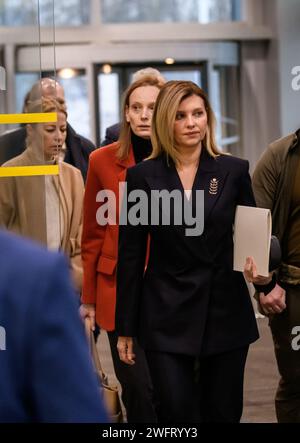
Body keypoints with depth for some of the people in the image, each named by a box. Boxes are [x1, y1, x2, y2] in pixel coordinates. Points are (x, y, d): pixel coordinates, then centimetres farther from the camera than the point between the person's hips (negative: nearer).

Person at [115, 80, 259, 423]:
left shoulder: (234, 170, 2)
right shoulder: (143, 176, -1)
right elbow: (130, 256, 1)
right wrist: (125, 329, 1)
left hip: (226, 313, 1)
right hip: (167, 317, -1)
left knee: (223, 413, 8)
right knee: (177, 413, -6)